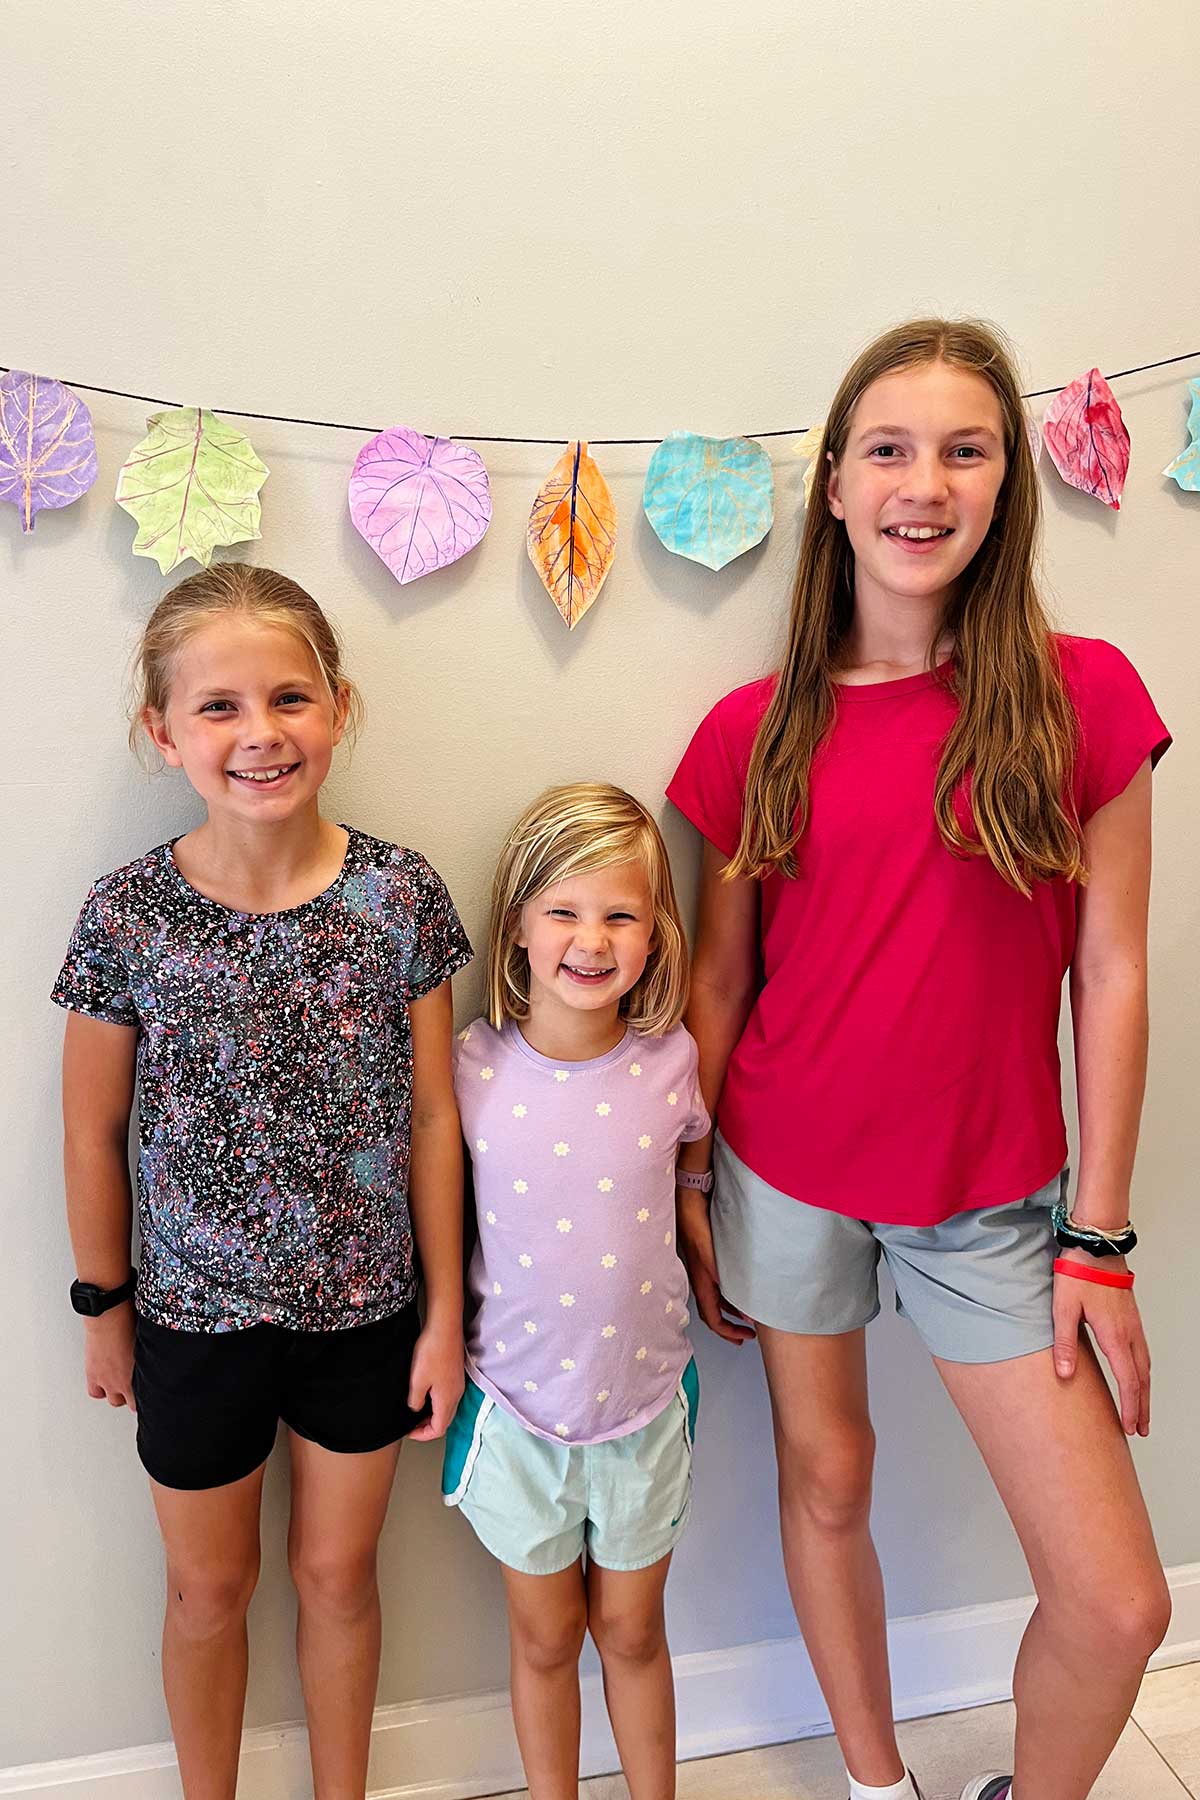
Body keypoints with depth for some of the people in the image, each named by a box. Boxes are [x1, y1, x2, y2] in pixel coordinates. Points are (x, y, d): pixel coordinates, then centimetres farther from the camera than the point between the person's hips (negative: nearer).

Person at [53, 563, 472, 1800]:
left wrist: (445, 1311, -2)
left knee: (338, 1570, 21)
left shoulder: (400, 895, -14)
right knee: (208, 1585, 22)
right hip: (195, 1313, 0)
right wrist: (103, 1307, 5)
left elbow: (431, 1115, -7)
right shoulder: (127, 916, -16)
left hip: (368, 1309, 1)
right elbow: (94, 1132, -4)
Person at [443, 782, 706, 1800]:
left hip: (644, 1399, 1)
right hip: (516, 1403, 0)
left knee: (632, 1632, 22)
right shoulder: (473, 1069, -16)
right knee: (545, 1638, 21)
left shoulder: (672, 1063, -14)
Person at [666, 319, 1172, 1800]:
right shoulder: (754, 729, -4)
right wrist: (686, 1188, 4)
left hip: (990, 1195, 0)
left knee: (1117, 1606, 4)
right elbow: (718, 979, 2)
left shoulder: (1082, 695, -7)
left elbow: (1109, 975, -5)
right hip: (784, 1176, 1)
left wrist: (1100, 1238, -4)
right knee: (824, 1480, 18)